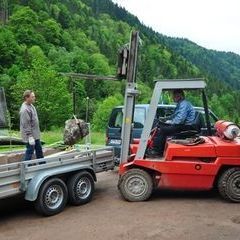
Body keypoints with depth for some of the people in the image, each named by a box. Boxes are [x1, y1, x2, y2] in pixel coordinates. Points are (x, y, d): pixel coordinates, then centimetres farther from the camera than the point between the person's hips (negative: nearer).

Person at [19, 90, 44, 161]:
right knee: (30, 152, -2)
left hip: (35, 135, 10)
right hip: (30, 136, -10)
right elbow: (26, 125, -25)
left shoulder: (31, 105, 8)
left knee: (39, 151, 20)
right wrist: (30, 136, -24)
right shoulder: (24, 110, -24)